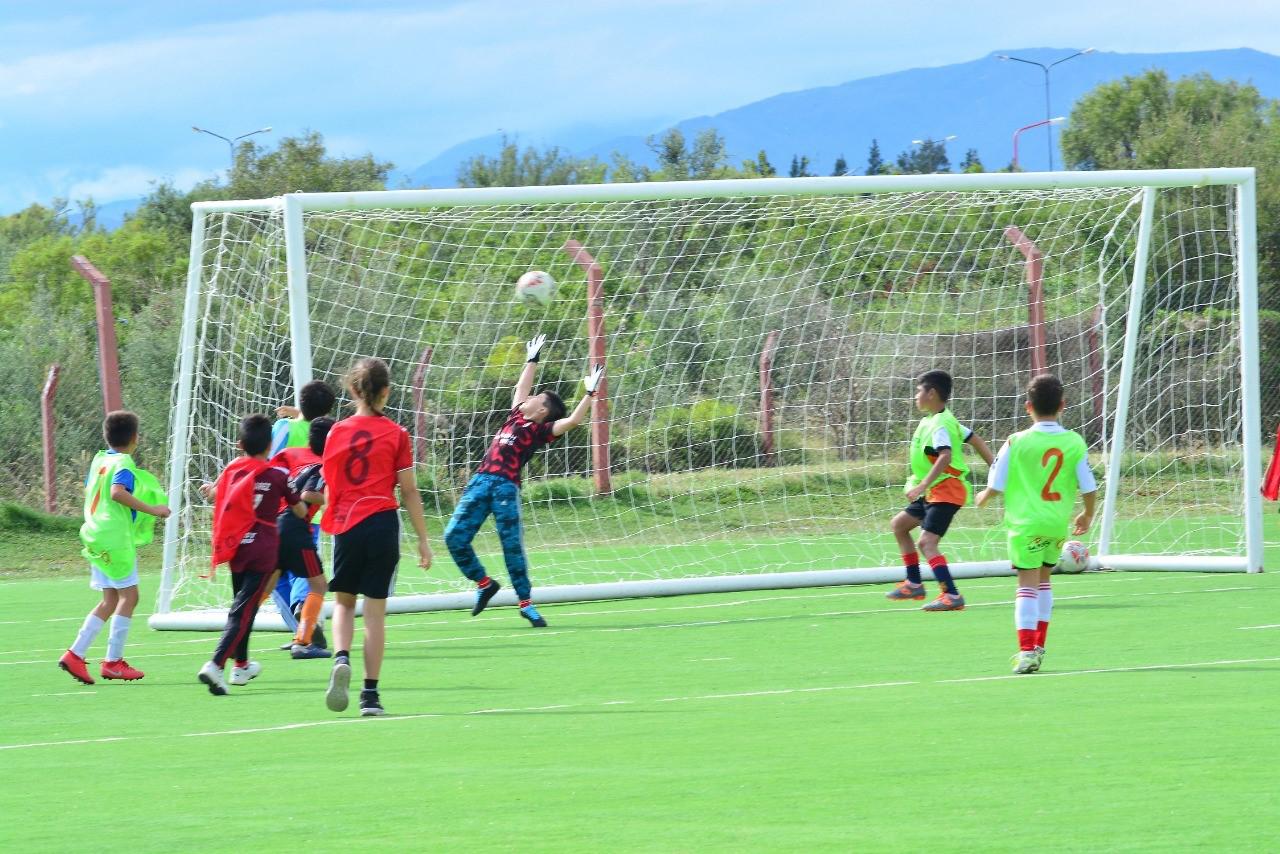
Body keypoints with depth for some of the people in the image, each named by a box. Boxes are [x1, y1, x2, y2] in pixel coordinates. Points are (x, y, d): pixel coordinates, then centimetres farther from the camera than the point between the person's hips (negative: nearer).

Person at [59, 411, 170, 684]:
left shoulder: (99, 460, 13)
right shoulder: (124, 463, -12)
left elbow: (88, 490, 26)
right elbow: (117, 492, -29)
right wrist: (151, 509, -26)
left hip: (96, 536, 9)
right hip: (116, 536, -9)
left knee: (110, 600, 11)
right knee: (128, 595, -2)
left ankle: (75, 654, 4)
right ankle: (113, 661, -3)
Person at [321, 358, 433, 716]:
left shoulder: (337, 432, 3)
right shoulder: (396, 434, -2)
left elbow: (328, 488, 7)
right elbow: (409, 491, -1)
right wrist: (422, 538, 5)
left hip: (346, 525, 1)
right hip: (382, 522, -1)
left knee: (344, 602, 18)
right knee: (375, 609, 3)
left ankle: (341, 659, -11)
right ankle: (370, 694, 3)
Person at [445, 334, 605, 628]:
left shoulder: (540, 430, 2)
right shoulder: (516, 417, 18)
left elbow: (573, 420, -10)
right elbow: (522, 386, 35)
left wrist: (590, 393, -11)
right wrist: (532, 360, 41)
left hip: (506, 488, -6)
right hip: (481, 481, 6)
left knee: (512, 545, -4)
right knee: (455, 536, -3)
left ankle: (525, 603, 6)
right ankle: (484, 584, 12)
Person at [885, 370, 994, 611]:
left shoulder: (940, 425, -17)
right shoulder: (932, 420, 13)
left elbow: (945, 457, -33)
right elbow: (975, 440, 18)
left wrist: (923, 485, -39)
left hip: (946, 489, -11)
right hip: (934, 492, 11)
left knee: (927, 542, -19)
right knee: (899, 524, 19)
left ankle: (951, 596, -24)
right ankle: (914, 584, 25)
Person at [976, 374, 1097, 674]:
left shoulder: (1016, 443, -8)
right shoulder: (1075, 443, -2)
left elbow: (995, 486, -4)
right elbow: (1089, 488, 0)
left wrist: (982, 499, 18)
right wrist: (1087, 515, 20)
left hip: (1026, 522, -3)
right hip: (1058, 524, 3)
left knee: (1028, 584, -5)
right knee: (1043, 580, 21)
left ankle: (1027, 650, -17)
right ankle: (1038, 647, 26)